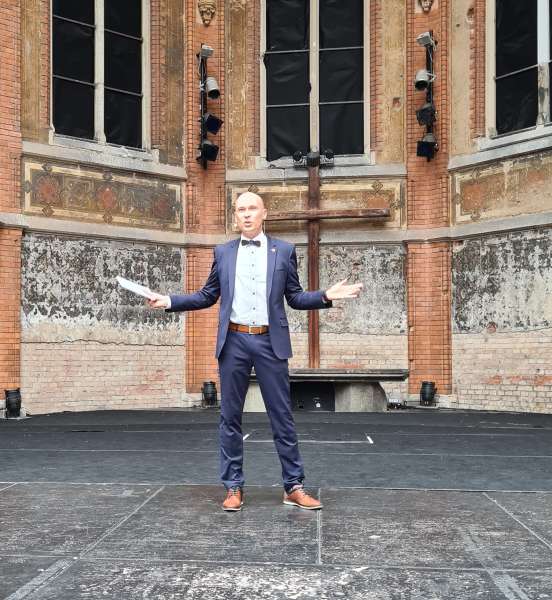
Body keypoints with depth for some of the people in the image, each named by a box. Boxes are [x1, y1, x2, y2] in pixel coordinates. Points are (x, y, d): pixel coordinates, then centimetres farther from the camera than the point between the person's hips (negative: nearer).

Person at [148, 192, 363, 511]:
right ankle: (234, 488, 16)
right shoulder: (223, 252, 10)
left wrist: (326, 295, -7)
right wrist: (170, 301, 4)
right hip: (234, 341, 1)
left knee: (283, 416, 3)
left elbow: (295, 297, 8)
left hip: (270, 342, -1)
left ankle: (294, 486, 12)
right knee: (230, 417, 6)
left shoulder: (284, 250, 6)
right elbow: (208, 296, 13)